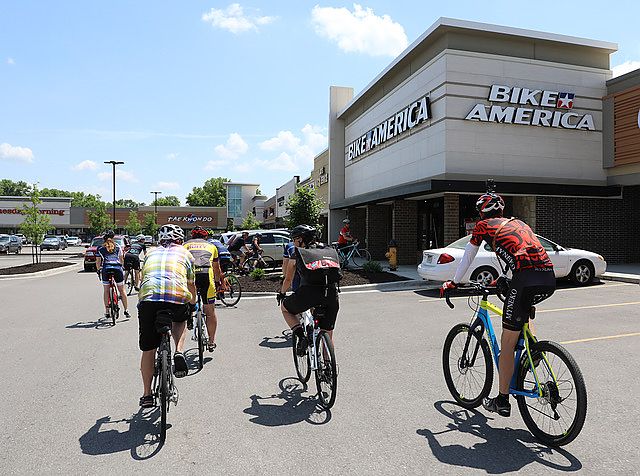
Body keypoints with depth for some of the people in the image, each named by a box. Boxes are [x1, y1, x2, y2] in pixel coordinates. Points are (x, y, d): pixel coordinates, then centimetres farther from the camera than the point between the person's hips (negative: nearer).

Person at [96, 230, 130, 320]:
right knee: (122, 290, 9)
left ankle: (107, 312, 10)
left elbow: (98, 261, 14)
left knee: (106, 291, 11)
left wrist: (98, 270, 28)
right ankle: (126, 310, 9)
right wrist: (122, 267, 36)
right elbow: (121, 259, 21)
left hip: (106, 269, 0)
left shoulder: (100, 248, 14)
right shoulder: (117, 246, 16)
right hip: (117, 268, 1)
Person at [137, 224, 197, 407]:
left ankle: (147, 395, 26)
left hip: (148, 298, 2)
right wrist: (193, 303, 51)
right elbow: (191, 285, 33)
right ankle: (179, 353, 9)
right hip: (178, 298, -1)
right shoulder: (185, 253, 25)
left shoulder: (151, 253, 30)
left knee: (148, 350, 17)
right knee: (180, 321, 34)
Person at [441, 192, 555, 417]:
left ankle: (502, 401, 13)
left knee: (507, 344, 4)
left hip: (526, 280, -7)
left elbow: (467, 258, 22)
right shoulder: (519, 223, 31)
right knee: (523, 308, 40)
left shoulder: (483, 225, 14)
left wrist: (454, 283, 35)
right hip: (549, 279, 7)